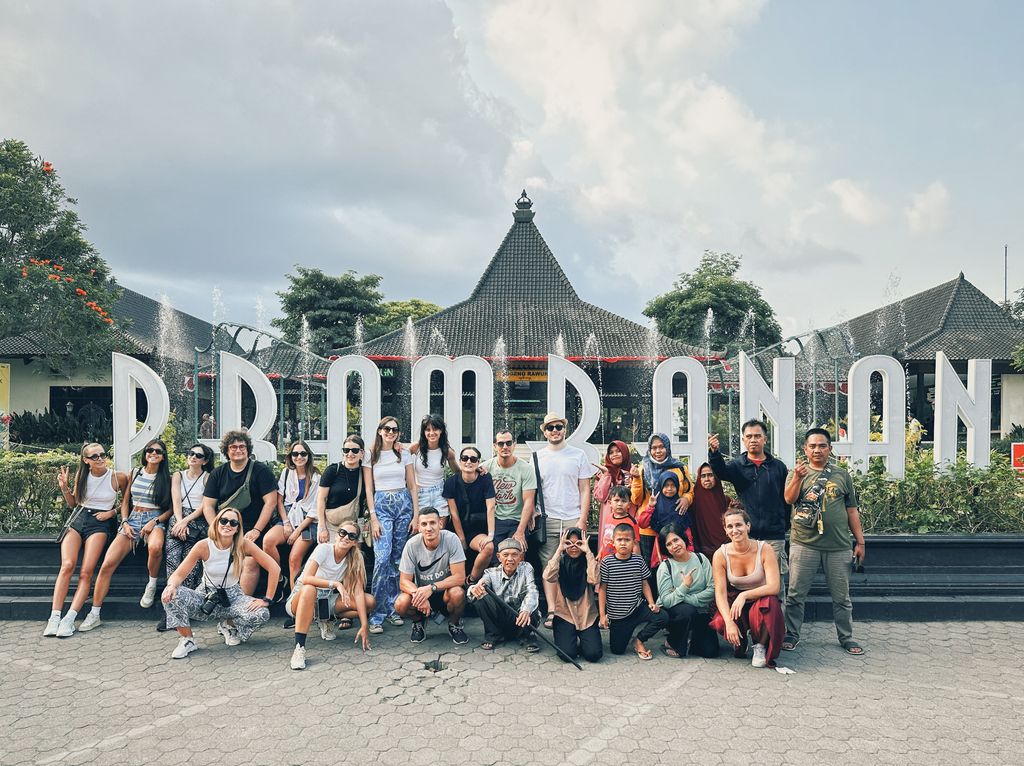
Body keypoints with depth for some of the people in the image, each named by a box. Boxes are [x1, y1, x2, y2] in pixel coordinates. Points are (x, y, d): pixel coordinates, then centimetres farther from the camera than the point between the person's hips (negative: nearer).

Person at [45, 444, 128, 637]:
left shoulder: (118, 477, -2)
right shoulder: (81, 476, 7)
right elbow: (73, 503, 18)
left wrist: (112, 512, -3)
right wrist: (64, 488, 2)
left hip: (101, 522, -2)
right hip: (78, 518, 2)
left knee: (86, 572, -19)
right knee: (67, 565, -20)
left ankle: (69, 619, -21)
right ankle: (54, 617, -21)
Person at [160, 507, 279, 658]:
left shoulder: (243, 545, -15)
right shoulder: (203, 546, -14)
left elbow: (274, 568, -15)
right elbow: (178, 574, -14)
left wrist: (267, 600, -18)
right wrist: (171, 585, -38)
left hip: (232, 596, 0)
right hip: (206, 597, 0)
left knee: (262, 614, -28)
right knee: (171, 596, -29)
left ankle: (229, 626, 7)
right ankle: (187, 640, -5)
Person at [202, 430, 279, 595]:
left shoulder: (260, 470, 1)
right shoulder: (217, 474, 13)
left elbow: (271, 502, -4)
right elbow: (208, 505, 11)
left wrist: (256, 530, -10)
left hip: (252, 532, -3)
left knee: (250, 564, -22)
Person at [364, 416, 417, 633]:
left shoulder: (404, 454, 9)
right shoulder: (371, 456, 4)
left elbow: (412, 486, 10)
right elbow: (369, 489, 2)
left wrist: (416, 514, 2)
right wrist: (373, 518, -6)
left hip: (404, 504, 2)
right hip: (381, 505, -2)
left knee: (398, 558, 4)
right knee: (382, 557, -15)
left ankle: (392, 608, 13)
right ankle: (377, 615, -11)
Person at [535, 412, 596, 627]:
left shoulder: (578, 455, 6)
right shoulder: (538, 457, 9)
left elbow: (585, 490, 5)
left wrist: (582, 520, -4)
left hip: (573, 520, -1)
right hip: (547, 520, 1)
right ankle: (551, 611, 1)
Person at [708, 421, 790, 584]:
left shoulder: (778, 466, 8)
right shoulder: (737, 465, 5)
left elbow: (788, 499, 8)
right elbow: (720, 470, -17)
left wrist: (786, 524, -2)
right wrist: (714, 453, -37)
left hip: (774, 536, 1)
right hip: (746, 536, 0)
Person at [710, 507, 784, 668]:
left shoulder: (764, 550, -16)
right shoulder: (720, 555, -12)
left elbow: (774, 587, -22)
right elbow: (720, 593, -16)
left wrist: (745, 595, -34)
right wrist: (729, 622, -30)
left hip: (761, 599, -1)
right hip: (734, 601, 2)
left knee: (767, 605, -37)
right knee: (721, 623, -30)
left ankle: (761, 646, -7)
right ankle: (740, 641, 9)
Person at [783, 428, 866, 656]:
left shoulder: (842, 474, 10)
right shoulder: (797, 472, 5)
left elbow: (851, 510, 12)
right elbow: (789, 499, -13)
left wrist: (860, 541, 9)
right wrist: (797, 478, -30)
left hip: (838, 546, 2)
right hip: (804, 544, -1)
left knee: (841, 596, 10)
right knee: (796, 594, 3)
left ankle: (846, 637, 23)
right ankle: (792, 635, 15)